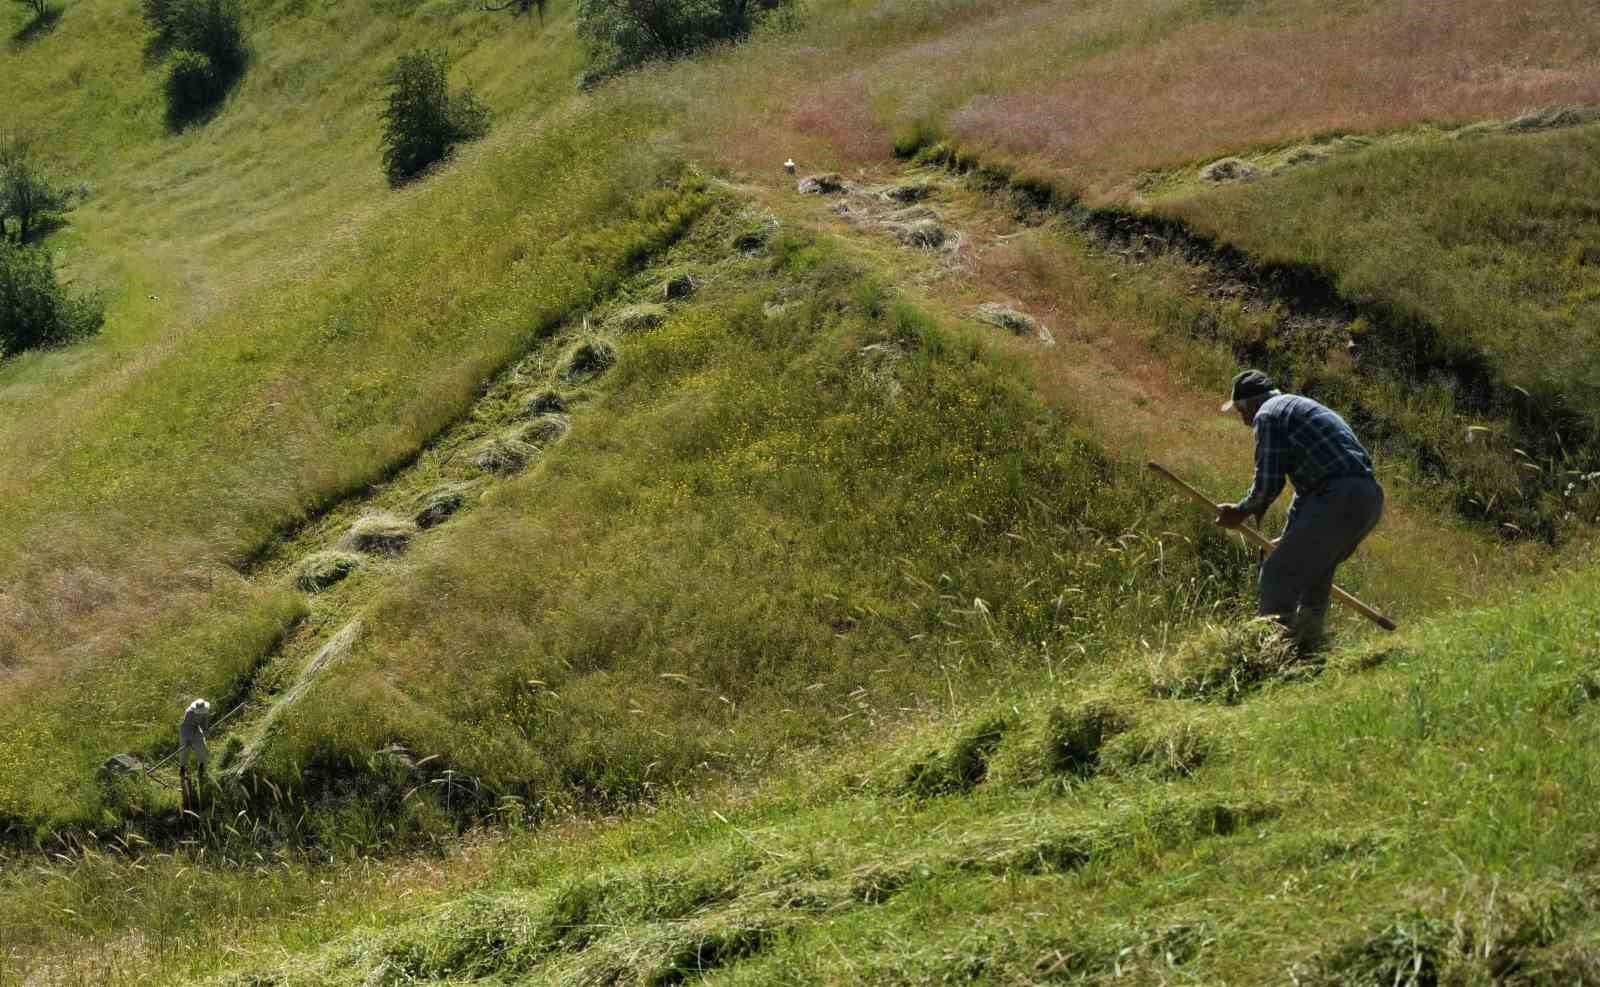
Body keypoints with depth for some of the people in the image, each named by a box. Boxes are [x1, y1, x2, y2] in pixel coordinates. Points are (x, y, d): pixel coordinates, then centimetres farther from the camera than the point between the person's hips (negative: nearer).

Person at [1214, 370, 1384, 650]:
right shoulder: (1301, 407, 30)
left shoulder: (1268, 415, 0)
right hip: (1369, 498, 10)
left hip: (1338, 499, -10)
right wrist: (1289, 536, 39)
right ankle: (1307, 650, 29)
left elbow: (1268, 483, -6)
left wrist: (1240, 512, 11)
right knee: (1314, 572, 25)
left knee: (1278, 577, -6)